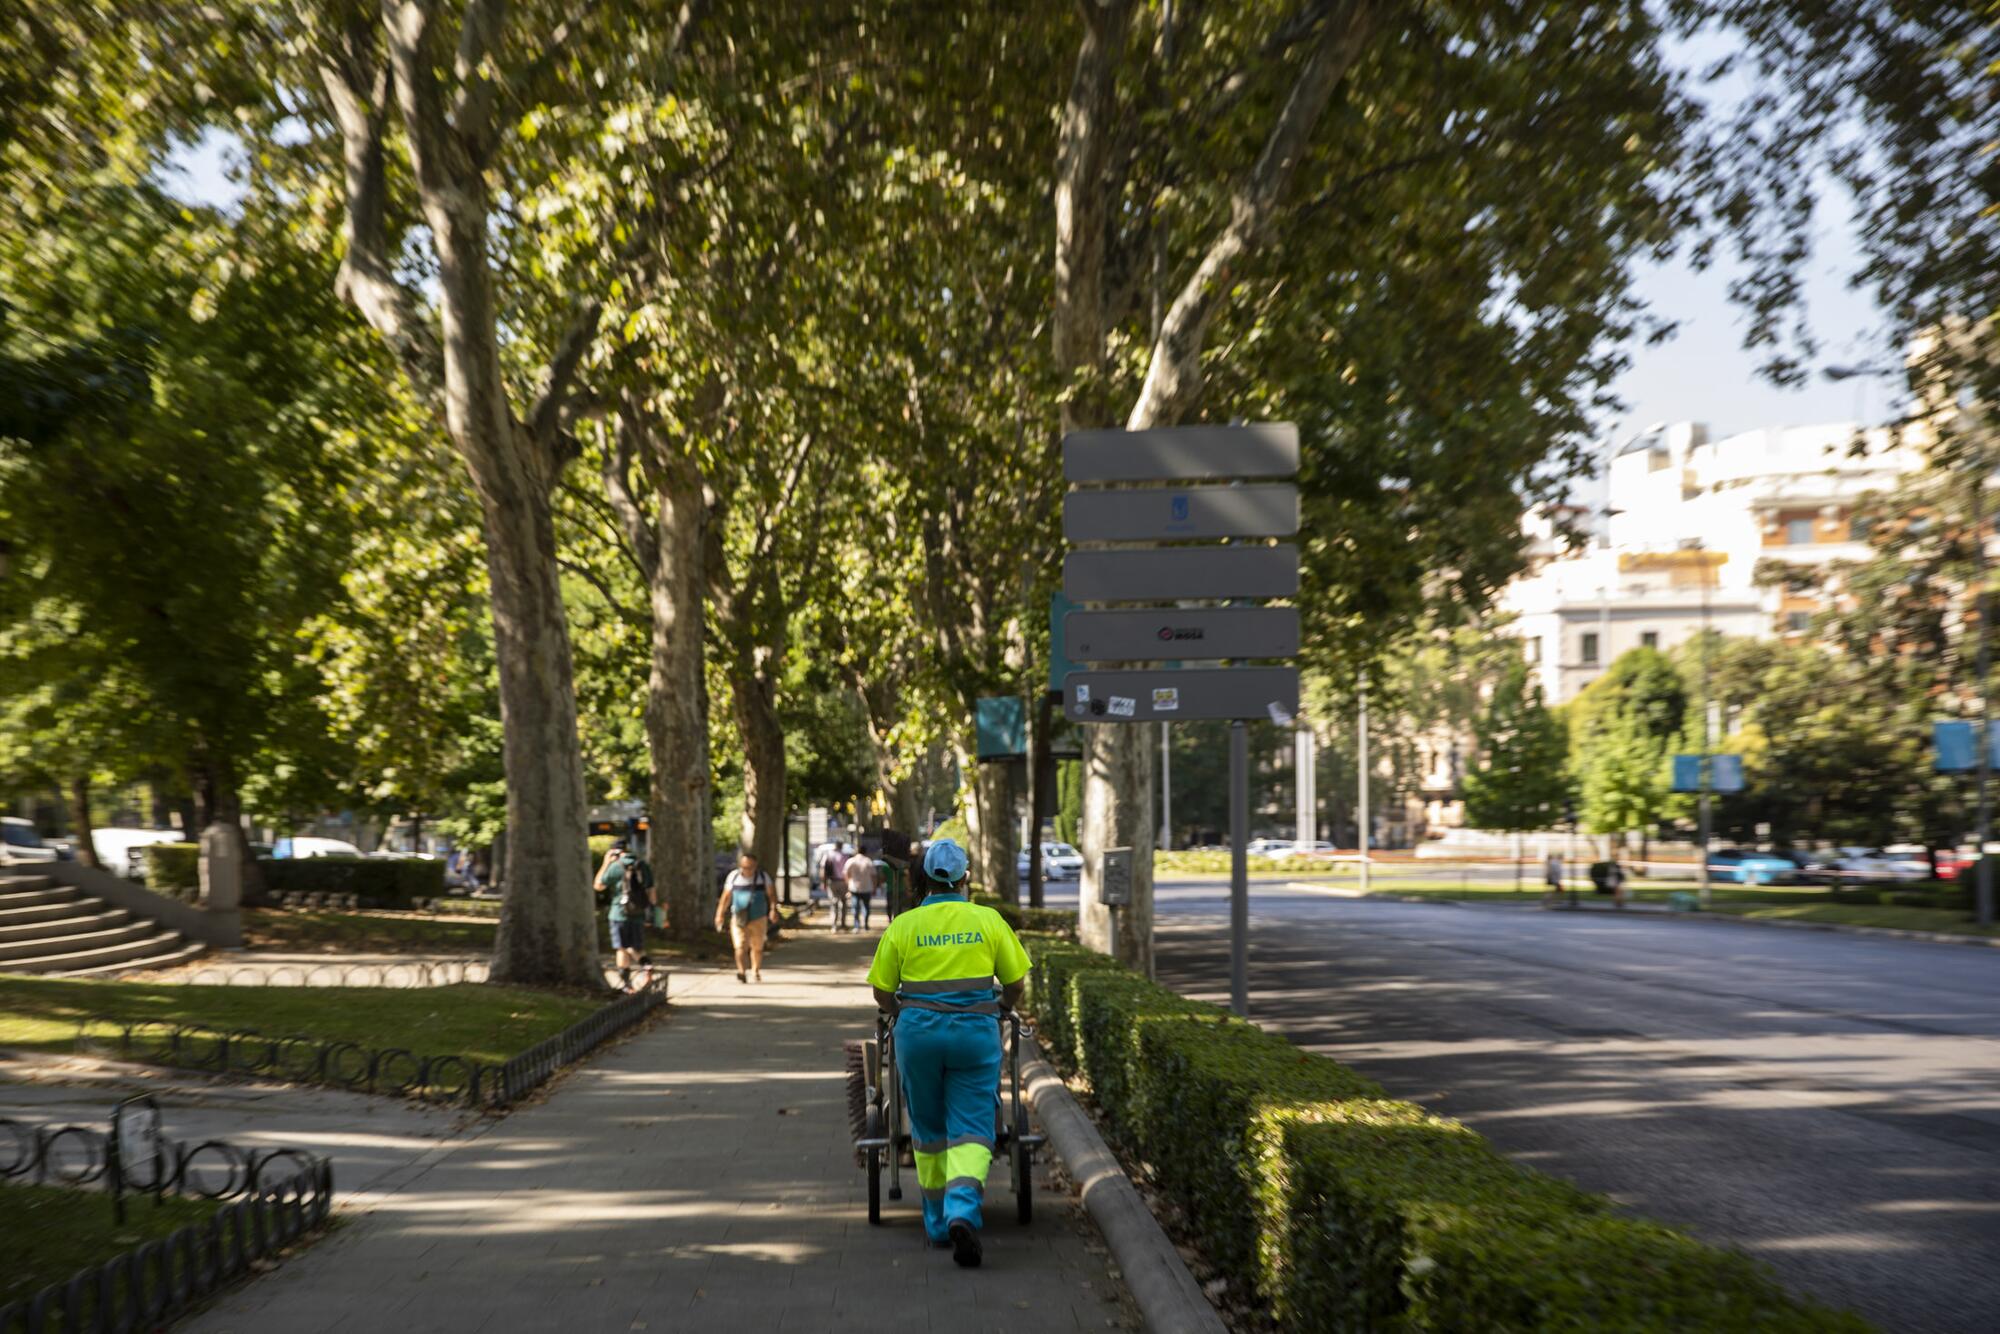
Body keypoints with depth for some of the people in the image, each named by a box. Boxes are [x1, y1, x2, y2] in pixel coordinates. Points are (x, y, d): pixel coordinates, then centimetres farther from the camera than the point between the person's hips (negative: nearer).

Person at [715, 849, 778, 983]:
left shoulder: (763, 877, 1)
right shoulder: (733, 877, 1)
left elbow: (770, 895, 3)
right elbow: (726, 897, 7)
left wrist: (773, 909, -12)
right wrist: (720, 914, 4)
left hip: (758, 918, 1)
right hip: (738, 919, -1)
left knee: (757, 947, 12)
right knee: (740, 947, -16)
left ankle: (756, 972, 31)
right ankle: (741, 972, -14)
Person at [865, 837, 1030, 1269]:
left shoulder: (903, 925, 0)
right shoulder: (988, 920, 1)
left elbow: (882, 992, 5)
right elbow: (1015, 982, 7)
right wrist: (1002, 1008, 28)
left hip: (918, 1031, 1)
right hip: (975, 1032, -1)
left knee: (929, 1132, 17)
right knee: (970, 1130, 0)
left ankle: (938, 1222, 26)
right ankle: (963, 1212, -22)